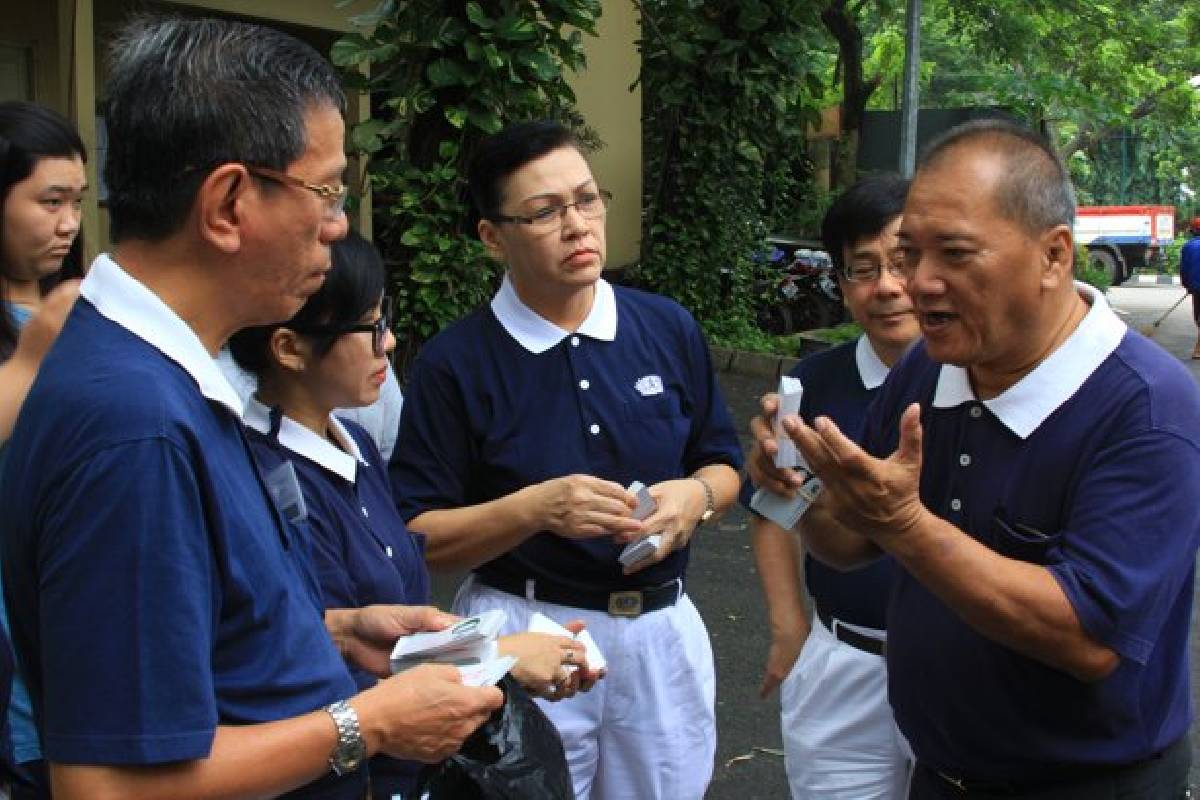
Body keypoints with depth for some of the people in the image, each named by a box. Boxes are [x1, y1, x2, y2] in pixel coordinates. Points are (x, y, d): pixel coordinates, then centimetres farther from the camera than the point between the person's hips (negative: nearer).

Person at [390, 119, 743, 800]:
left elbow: (723, 466, 10)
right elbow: (419, 539, -10)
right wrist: (535, 507, -24)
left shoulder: (669, 328, 1)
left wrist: (695, 495, -12)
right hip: (523, 638, -3)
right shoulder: (454, 362, -10)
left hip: (664, 631, 4)